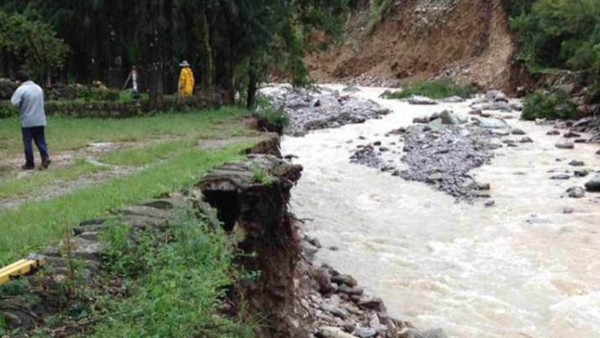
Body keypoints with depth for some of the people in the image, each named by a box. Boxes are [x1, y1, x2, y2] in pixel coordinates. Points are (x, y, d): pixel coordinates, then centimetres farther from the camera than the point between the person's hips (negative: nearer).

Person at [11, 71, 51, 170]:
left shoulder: (21, 89, -10)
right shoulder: (39, 88, 11)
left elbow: (14, 102, -16)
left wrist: (22, 104, 1)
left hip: (27, 121, -5)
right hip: (40, 120, 5)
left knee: (28, 143, 4)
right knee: (40, 141, 10)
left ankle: (30, 164, 9)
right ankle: (45, 157, -8)